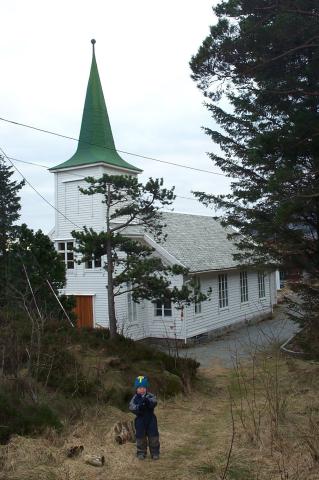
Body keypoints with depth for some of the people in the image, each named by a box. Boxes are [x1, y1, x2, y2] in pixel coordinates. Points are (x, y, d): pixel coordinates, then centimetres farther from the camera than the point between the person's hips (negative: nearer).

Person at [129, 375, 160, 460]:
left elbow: (154, 402, -24)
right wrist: (138, 407, -38)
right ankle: (141, 453, 23)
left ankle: (155, 452, 16)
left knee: (153, 436, 3)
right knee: (140, 437, 7)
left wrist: (148, 400, -44)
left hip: (151, 419, 0)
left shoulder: (150, 396, -4)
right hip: (140, 420, 0)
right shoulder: (135, 398, -4)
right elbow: (131, 406, -18)